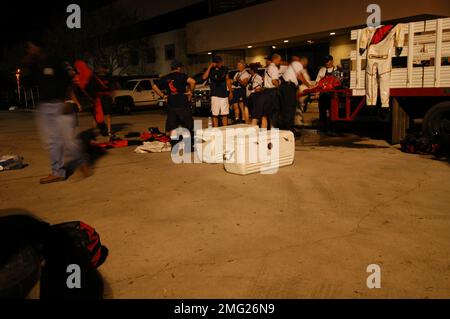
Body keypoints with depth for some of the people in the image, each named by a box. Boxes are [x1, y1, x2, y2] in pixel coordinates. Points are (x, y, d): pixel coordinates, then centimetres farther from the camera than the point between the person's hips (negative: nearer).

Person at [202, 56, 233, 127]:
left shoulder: (225, 69, 8)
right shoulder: (211, 70, -1)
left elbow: (228, 80, 16)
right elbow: (204, 77, -18)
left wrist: (230, 92, 14)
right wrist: (210, 67, -16)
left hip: (224, 94, 3)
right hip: (215, 95, -3)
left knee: (225, 114, 5)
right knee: (215, 115, -5)